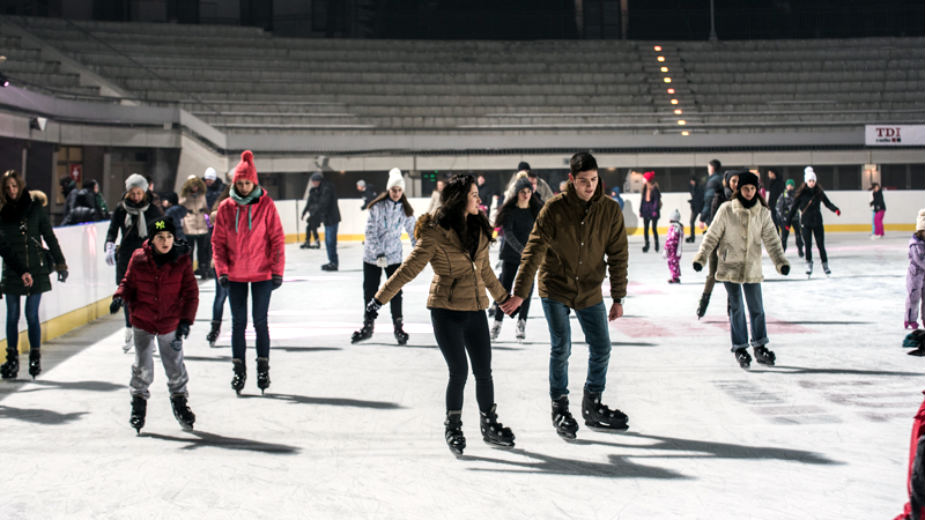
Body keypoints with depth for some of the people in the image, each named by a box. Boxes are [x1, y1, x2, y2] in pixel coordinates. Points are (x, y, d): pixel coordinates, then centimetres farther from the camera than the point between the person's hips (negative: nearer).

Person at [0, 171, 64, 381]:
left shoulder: (34, 207, 1)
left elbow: (49, 236, 7)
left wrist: (60, 263, 6)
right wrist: (21, 272, -14)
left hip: (36, 269, -1)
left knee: (32, 315, 1)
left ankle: (35, 357, 12)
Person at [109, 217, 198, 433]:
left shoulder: (182, 260, -8)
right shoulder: (138, 259, -8)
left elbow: (191, 293, -4)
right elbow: (129, 283, 6)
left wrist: (186, 321, -12)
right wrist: (120, 297, -15)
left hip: (171, 323, 0)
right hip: (143, 321, 0)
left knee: (175, 367, 7)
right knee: (142, 368, 0)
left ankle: (180, 402, 31)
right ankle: (138, 405, 21)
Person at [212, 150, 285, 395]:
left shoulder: (266, 205, -5)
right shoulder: (226, 207, 0)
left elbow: (277, 239, -3)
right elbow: (218, 241, 4)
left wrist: (277, 271, -6)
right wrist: (222, 270, -4)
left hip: (261, 274, -2)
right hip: (235, 274, 2)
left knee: (260, 321, 3)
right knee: (238, 322, 6)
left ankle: (263, 367, 15)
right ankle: (239, 369, 15)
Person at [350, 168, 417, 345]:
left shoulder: (405, 210, -1)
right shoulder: (377, 207, -12)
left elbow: (412, 231, 10)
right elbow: (370, 232, -13)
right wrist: (379, 254, -19)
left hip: (394, 256, 2)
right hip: (372, 255, -1)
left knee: (395, 291, -1)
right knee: (370, 291, 8)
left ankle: (398, 327, 13)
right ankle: (368, 326, 22)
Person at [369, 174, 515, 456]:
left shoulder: (479, 229, 7)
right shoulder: (436, 232, -12)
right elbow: (409, 268, -9)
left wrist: (503, 296, 32)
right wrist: (380, 298, -11)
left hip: (476, 310, 5)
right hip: (446, 311, -5)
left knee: (484, 371, 7)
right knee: (459, 371, -4)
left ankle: (490, 426, 23)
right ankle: (453, 427, 15)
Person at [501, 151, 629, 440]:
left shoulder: (610, 210, -8)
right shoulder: (555, 208, -15)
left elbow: (618, 256, -1)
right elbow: (533, 252, -15)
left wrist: (618, 298, 1)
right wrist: (519, 293, -20)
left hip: (590, 291, 3)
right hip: (555, 289, -3)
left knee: (601, 348, 6)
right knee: (561, 349, -6)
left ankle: (592, 406, 26)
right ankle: (560, 408, 13)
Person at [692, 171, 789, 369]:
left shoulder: (763, 212, 0)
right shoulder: (726, 210, -7)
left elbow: (771, 240, 2)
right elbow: (712, 236, -2)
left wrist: (781, 261, -8)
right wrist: (701, 257, -10)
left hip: (752, 268, 2)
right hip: (730, 267, -2)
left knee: (756, 308, 6)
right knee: (736, 308, 3)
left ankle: (760, 346, 20)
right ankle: (740, 348, 14)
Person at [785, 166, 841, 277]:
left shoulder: (819, 192, 0)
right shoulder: (801, 193, -5)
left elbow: (827, 203, 3)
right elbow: (794, 207, -2)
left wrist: (835, 209, -17)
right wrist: (788, 221, -3)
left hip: (817, 222, 1)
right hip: (806, 222, -1)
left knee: (821, 244, 3)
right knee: (808, 244, 1)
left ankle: (825, 264, 13)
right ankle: (809, 265, 14)